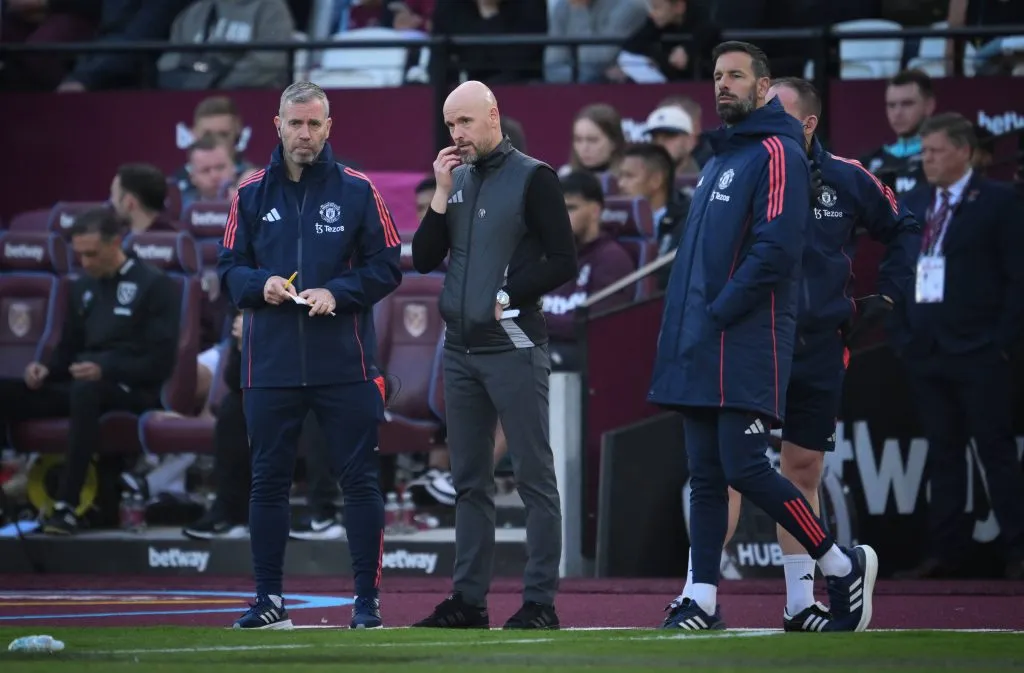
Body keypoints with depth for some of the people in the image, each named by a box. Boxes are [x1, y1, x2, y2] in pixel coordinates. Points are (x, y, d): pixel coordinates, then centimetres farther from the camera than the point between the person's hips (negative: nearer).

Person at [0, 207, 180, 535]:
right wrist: (48, 370, -1)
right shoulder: (82, 287, 16)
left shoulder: (155, 285, -4)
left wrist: (106, 370, -23)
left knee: (86, 390, -42)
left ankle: (67, 504, -43)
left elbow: (161, 362, -10)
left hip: (133, 391, -7)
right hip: (85, 385, 7)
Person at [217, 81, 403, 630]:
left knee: (360, 480, 0)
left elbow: (386, 268, 2)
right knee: (268, 480, 6)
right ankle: (269, 600, 14)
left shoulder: (357, 191, 3)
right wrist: (260, 285, -10)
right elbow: (229, 269, 11)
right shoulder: (251, 194, 9)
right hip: (271, 364, 2)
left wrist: (336, 293, -13)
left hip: (344, 364, -2)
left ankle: (368, 600, 5)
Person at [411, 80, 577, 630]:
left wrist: (508, 295, -12)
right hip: (460, 351, 7)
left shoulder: (532, 178, -6)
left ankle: (540, 602, -4)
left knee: (534, 476, -4)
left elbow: (563, 262, -8)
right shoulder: (456, 179, 12)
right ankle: (468, 600, 16)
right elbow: (423, 260, 8)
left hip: (513, 348, -7)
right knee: (470, 480, 11)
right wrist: (442, 196, -2)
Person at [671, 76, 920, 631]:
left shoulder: (845, 179, 2)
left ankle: (800, 603, 17)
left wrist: (886, 297, 11)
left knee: (803, 471, 10)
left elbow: (903, 230, 17)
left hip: (820, 350, 2)